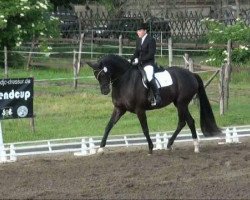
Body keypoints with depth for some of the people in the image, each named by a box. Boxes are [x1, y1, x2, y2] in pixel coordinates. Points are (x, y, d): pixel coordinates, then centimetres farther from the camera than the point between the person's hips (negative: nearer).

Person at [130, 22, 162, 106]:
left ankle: (157, 97, -34)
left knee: (149, 77, -33)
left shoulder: (151, 40, -9)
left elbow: (151, 54, -16)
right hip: (139, 64, 9)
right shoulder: (138, 40, 15)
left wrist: (139, 60, -19)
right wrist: (131, 60, 0)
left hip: (148, 63, -9)